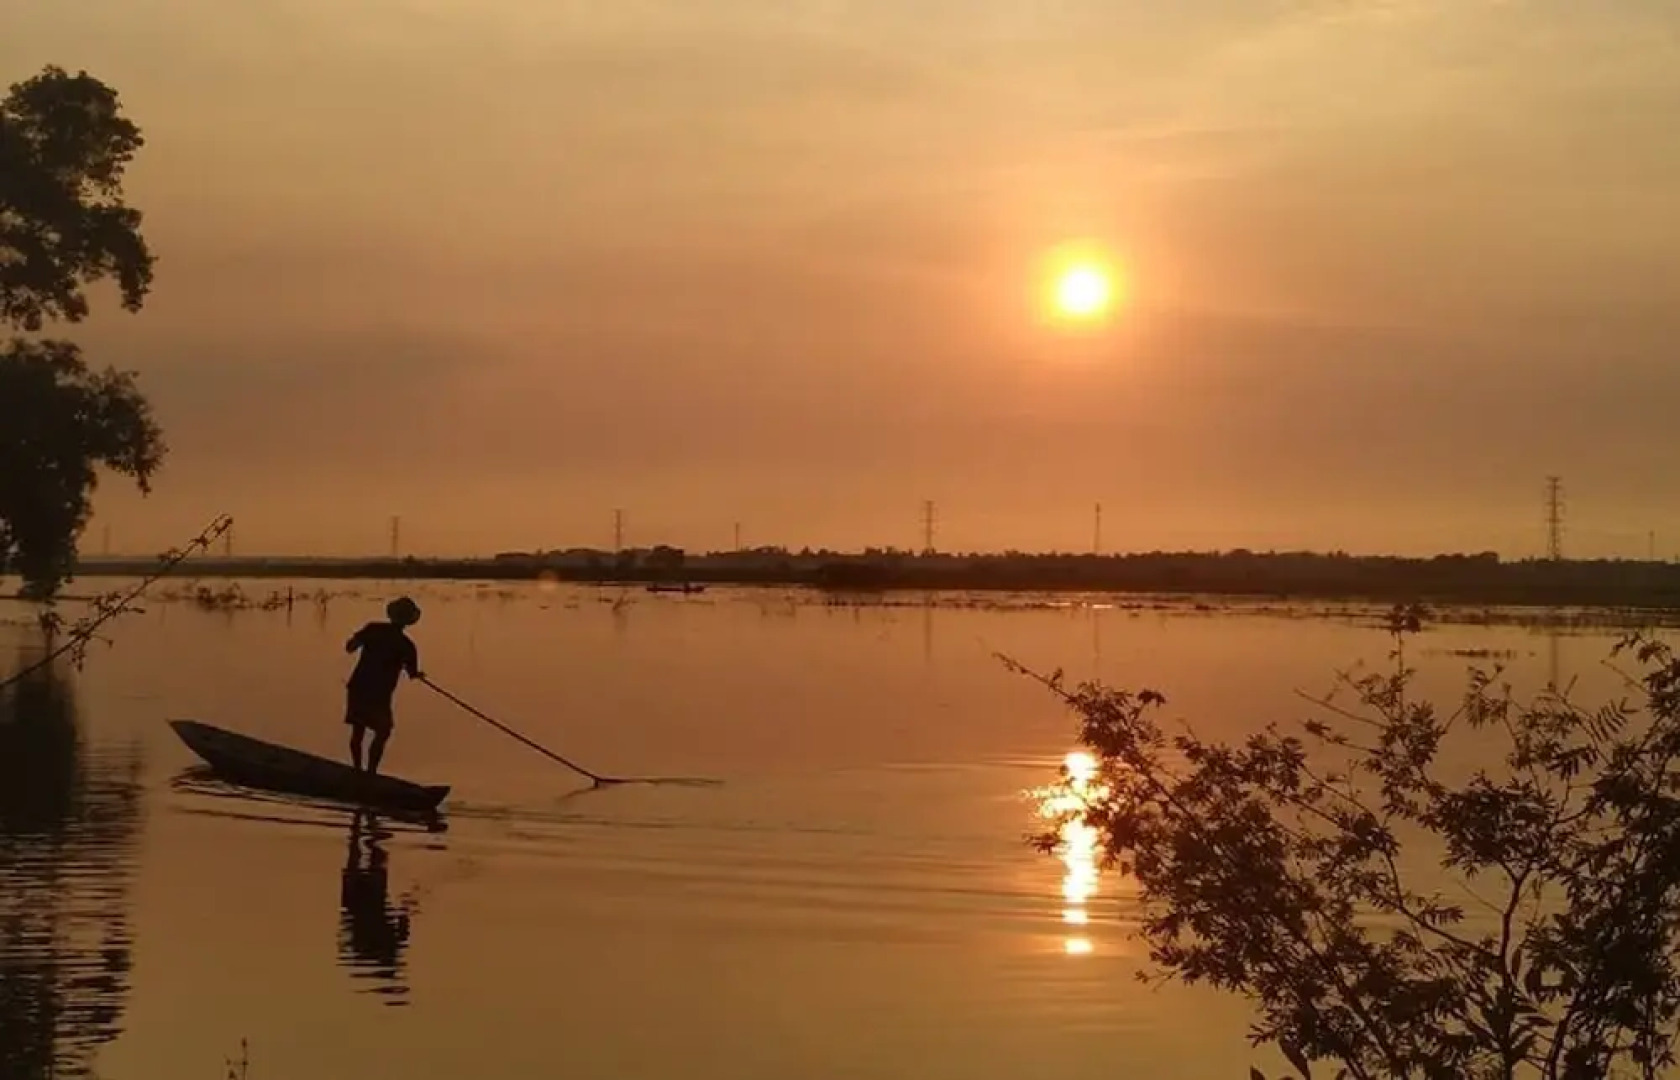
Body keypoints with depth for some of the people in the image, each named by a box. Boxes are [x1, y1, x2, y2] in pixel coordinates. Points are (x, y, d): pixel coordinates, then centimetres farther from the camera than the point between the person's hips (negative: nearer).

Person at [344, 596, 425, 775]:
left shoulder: (373, 629, -1)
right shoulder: (405, 645, -8)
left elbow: (349, 647, -3)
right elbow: (413, 673, -2)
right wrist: (418, 674, 21)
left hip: (357, 688, 4)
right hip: (379, 695, -4)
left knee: (357, 731, 15)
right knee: (382, 732, 9)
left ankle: (357, 769, 23)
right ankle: (371, 772, 4)